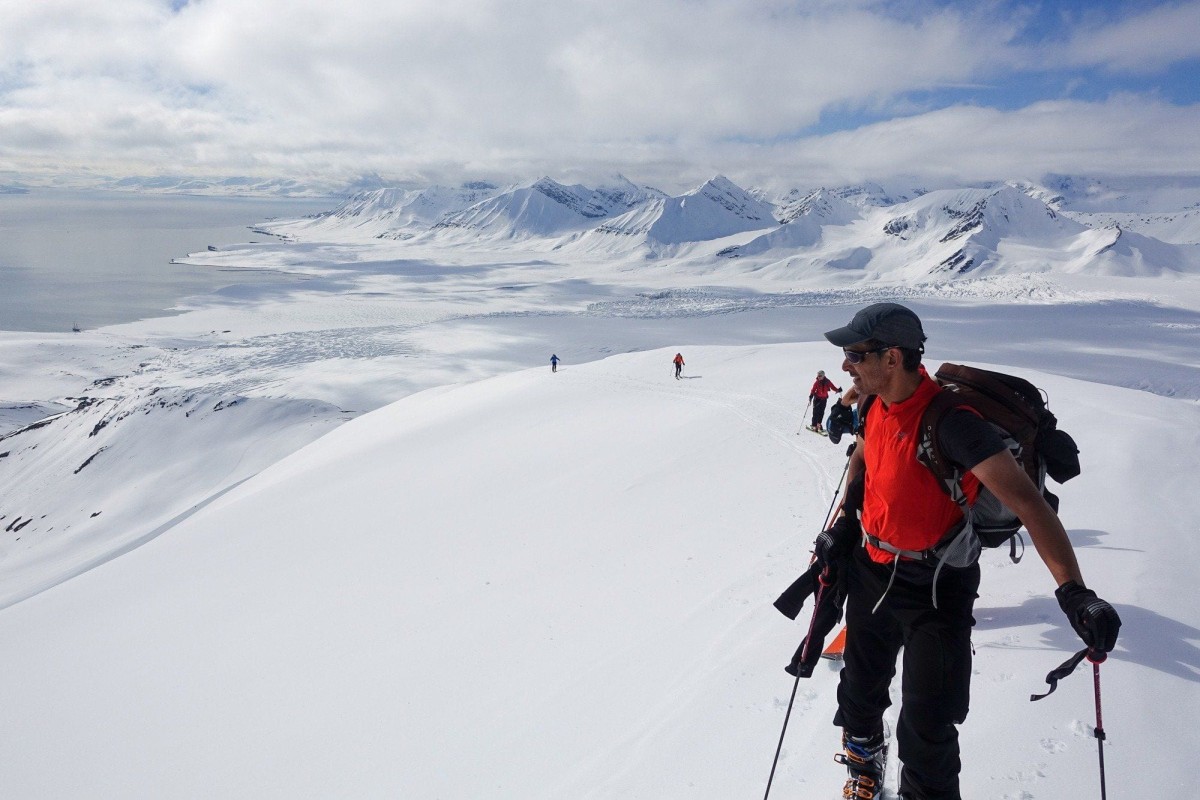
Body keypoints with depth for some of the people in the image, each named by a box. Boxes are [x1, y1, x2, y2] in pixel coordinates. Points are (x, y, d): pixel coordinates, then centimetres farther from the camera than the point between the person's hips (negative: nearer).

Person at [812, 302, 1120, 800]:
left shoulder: (949, 420, -28)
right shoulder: (876, 405, -5)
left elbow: (1026, 500, -33)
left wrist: (1073, 591, -42)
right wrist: (845, 521, 4)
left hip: (933, 590, -7)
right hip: (870, 571, 7)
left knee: (927, 726, 1)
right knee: (862, 683, 25)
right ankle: (863, 754, 54)